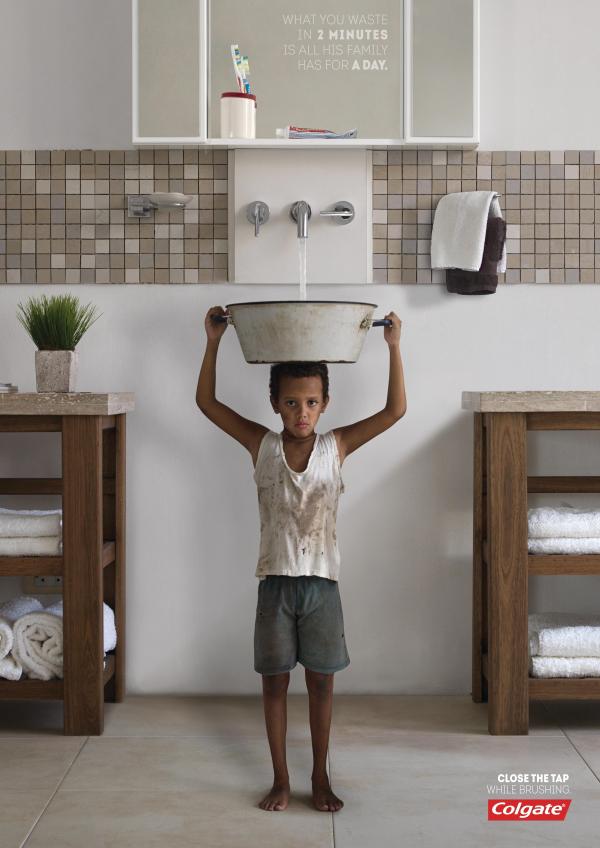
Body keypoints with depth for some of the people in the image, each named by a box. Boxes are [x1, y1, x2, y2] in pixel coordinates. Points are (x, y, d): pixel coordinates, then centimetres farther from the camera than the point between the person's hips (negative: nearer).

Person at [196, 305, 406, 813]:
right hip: (276, 582, 0)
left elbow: (395, 410, -6)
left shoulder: (337, 446, -2)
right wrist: (214, 342, -11)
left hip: (322, 583, 0)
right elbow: (207, 402, -4)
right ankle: (281, 780, 23)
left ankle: (320, 777, 25)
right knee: (275, 681, 9)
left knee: (321, 681, 10)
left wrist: (394, 347, -11)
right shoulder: (262, 446, -2)